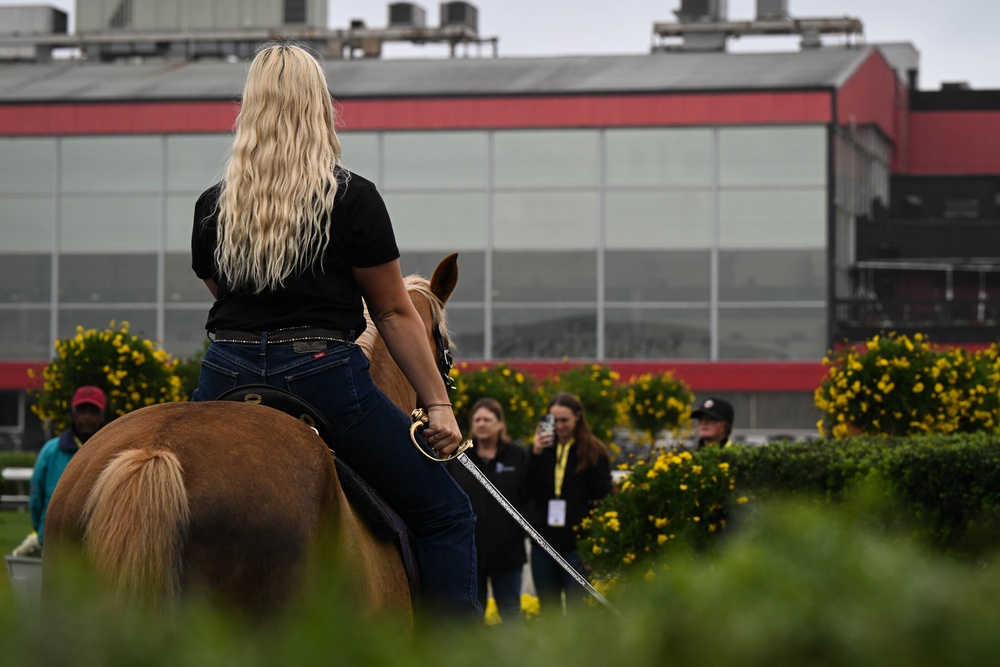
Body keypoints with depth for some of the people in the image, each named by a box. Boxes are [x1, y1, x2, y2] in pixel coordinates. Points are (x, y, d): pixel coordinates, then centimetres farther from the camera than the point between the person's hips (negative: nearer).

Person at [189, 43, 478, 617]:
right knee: (444, 514, 7)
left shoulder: (212, 207, 7)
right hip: (325, 376, -4)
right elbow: (394, 313, 0)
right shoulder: (354, 198, -3)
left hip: (226, 380, 4)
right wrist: (439, 405, 5)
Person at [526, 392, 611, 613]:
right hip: (544, 542, 4)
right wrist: (536, 455, -11)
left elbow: (602, 498, -4)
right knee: (548, 610, 10)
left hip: (578, 543, -4)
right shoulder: (542, 448, 8)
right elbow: (528, 491, -1)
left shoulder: (594, 452, -2)